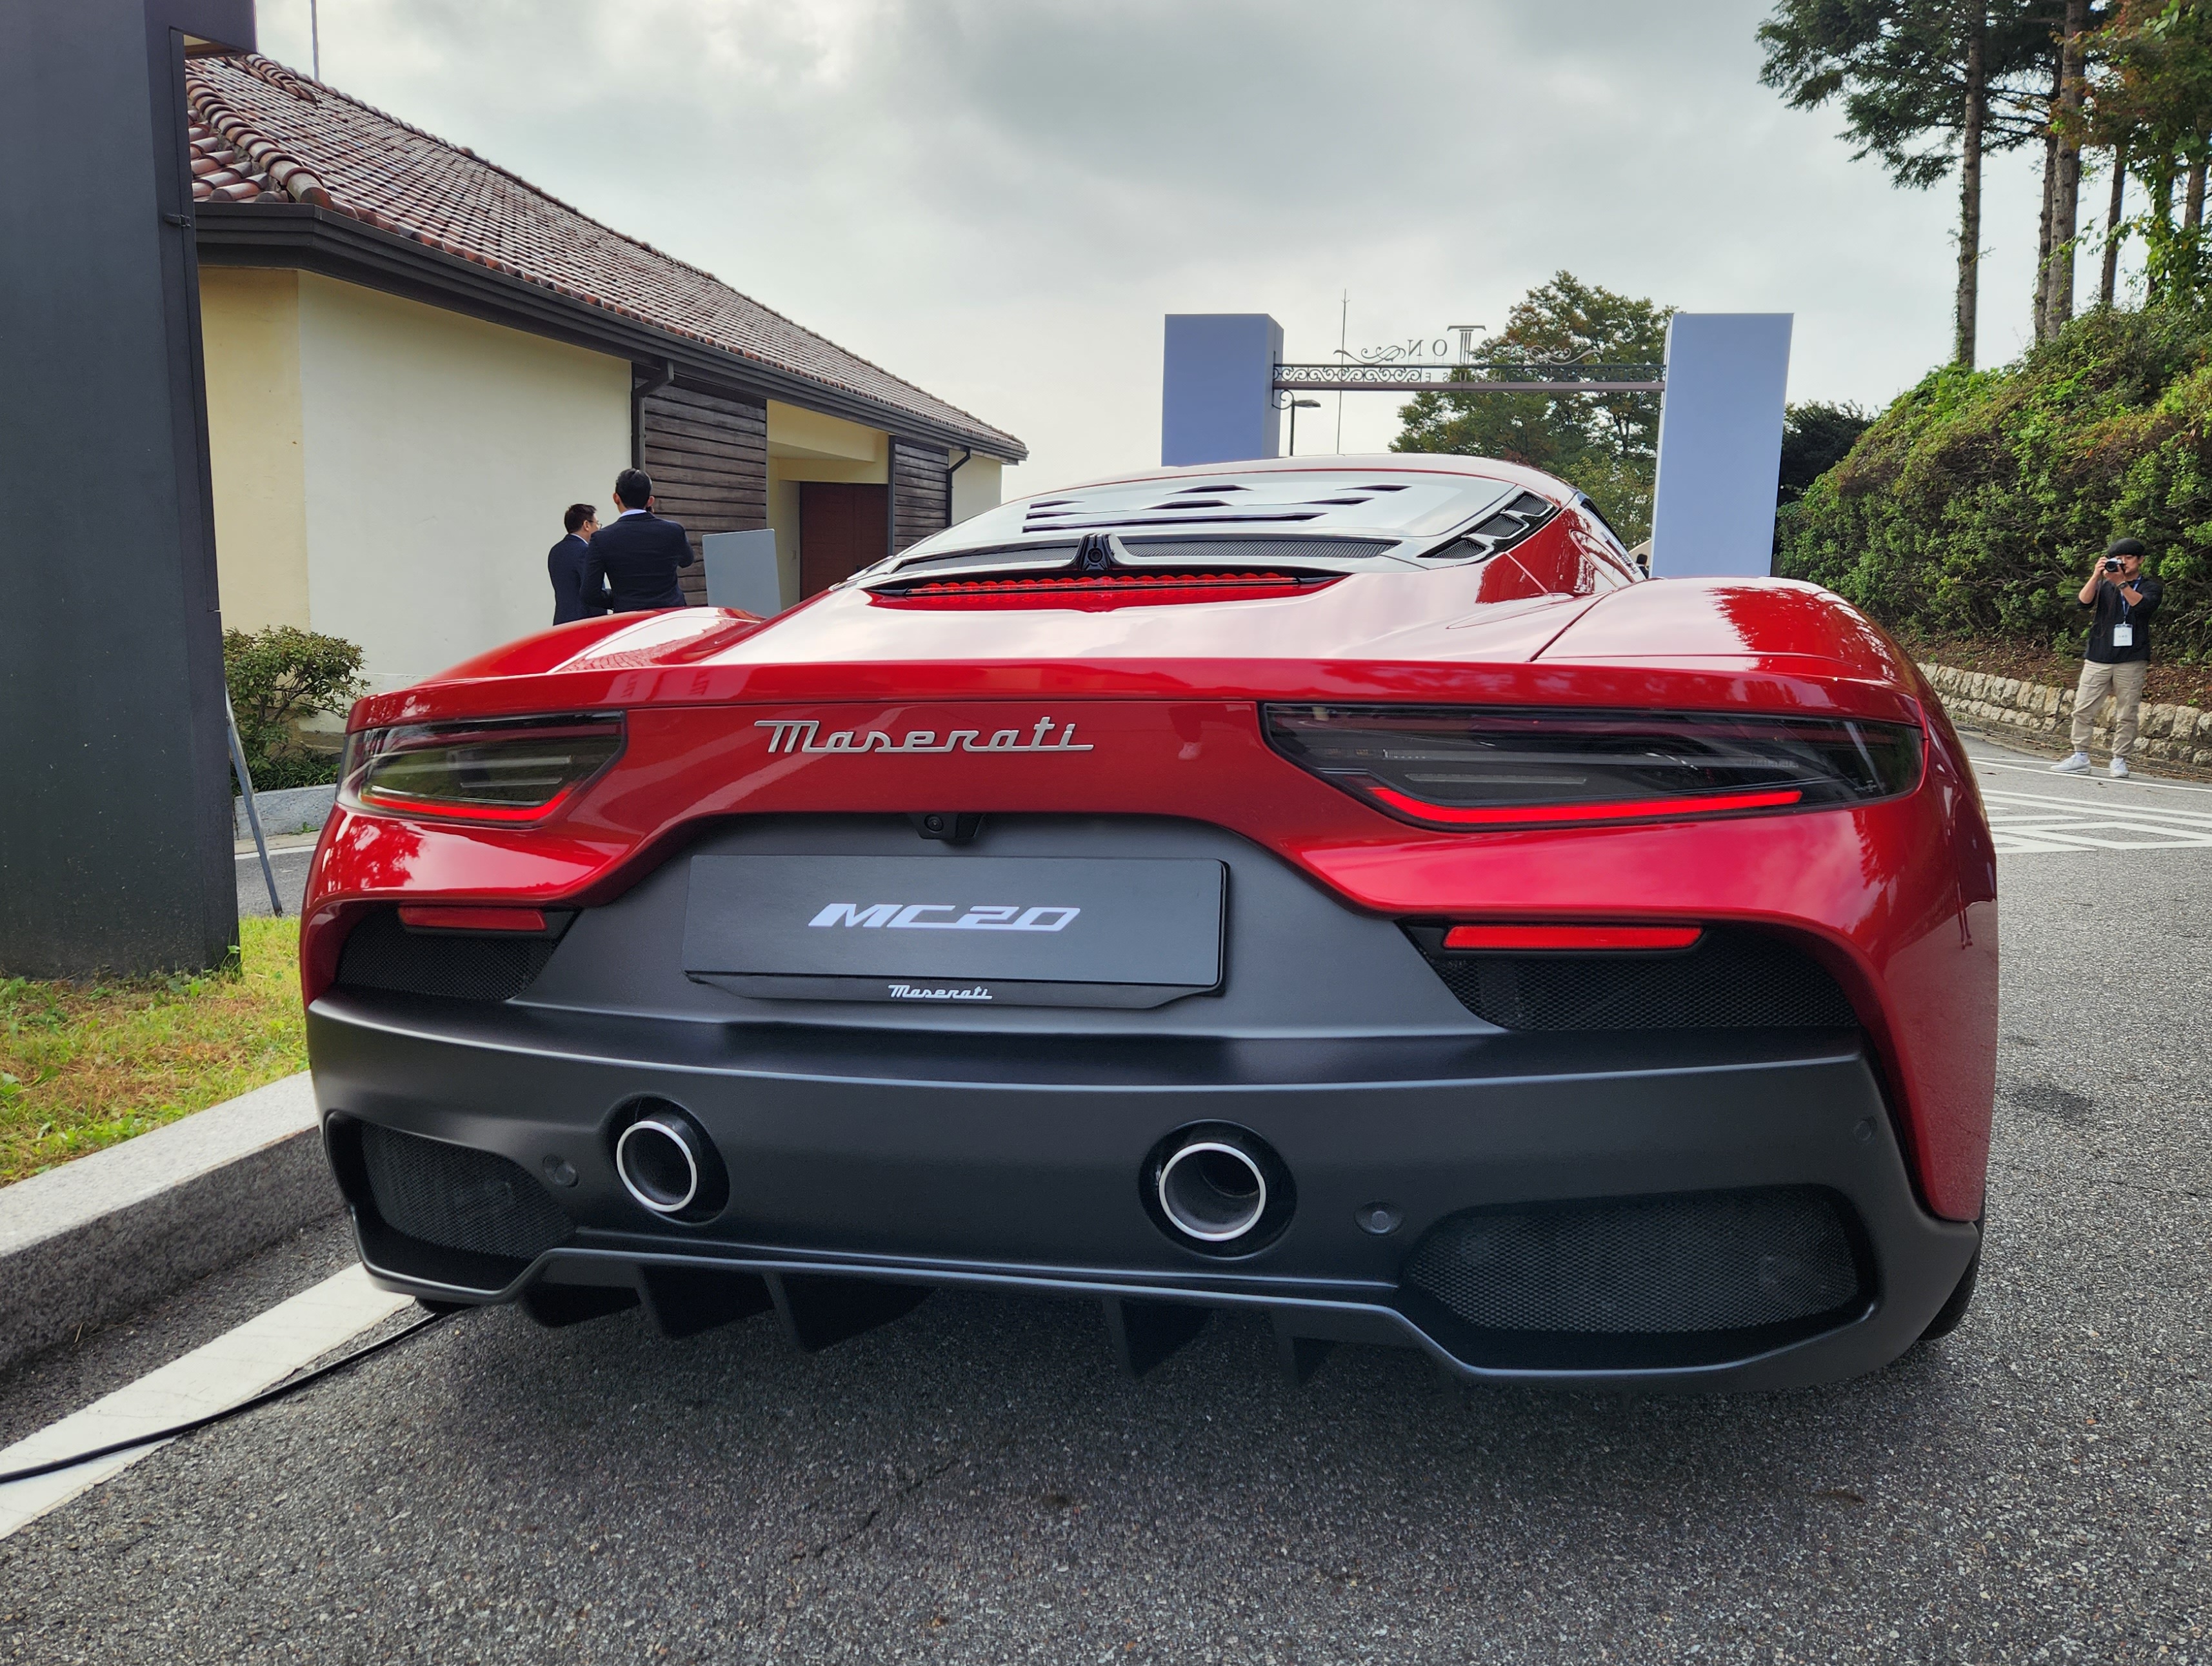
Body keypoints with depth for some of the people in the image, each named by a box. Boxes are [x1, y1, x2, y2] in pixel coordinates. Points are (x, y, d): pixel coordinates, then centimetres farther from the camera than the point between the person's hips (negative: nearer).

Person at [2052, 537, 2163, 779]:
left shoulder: (2151, 586, 8)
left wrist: (2121, 583, -21)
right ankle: (2080, 757, 3)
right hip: (2098, 658, 2)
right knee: (2083, 709, -3)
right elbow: (2085, 601, -4)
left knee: (2127, 715, -1)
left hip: (2131, 661, -2)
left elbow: (2143, 605, -13)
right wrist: (2096, 576, -17)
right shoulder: (2104, 583, 14)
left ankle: (2119, 760, 5)